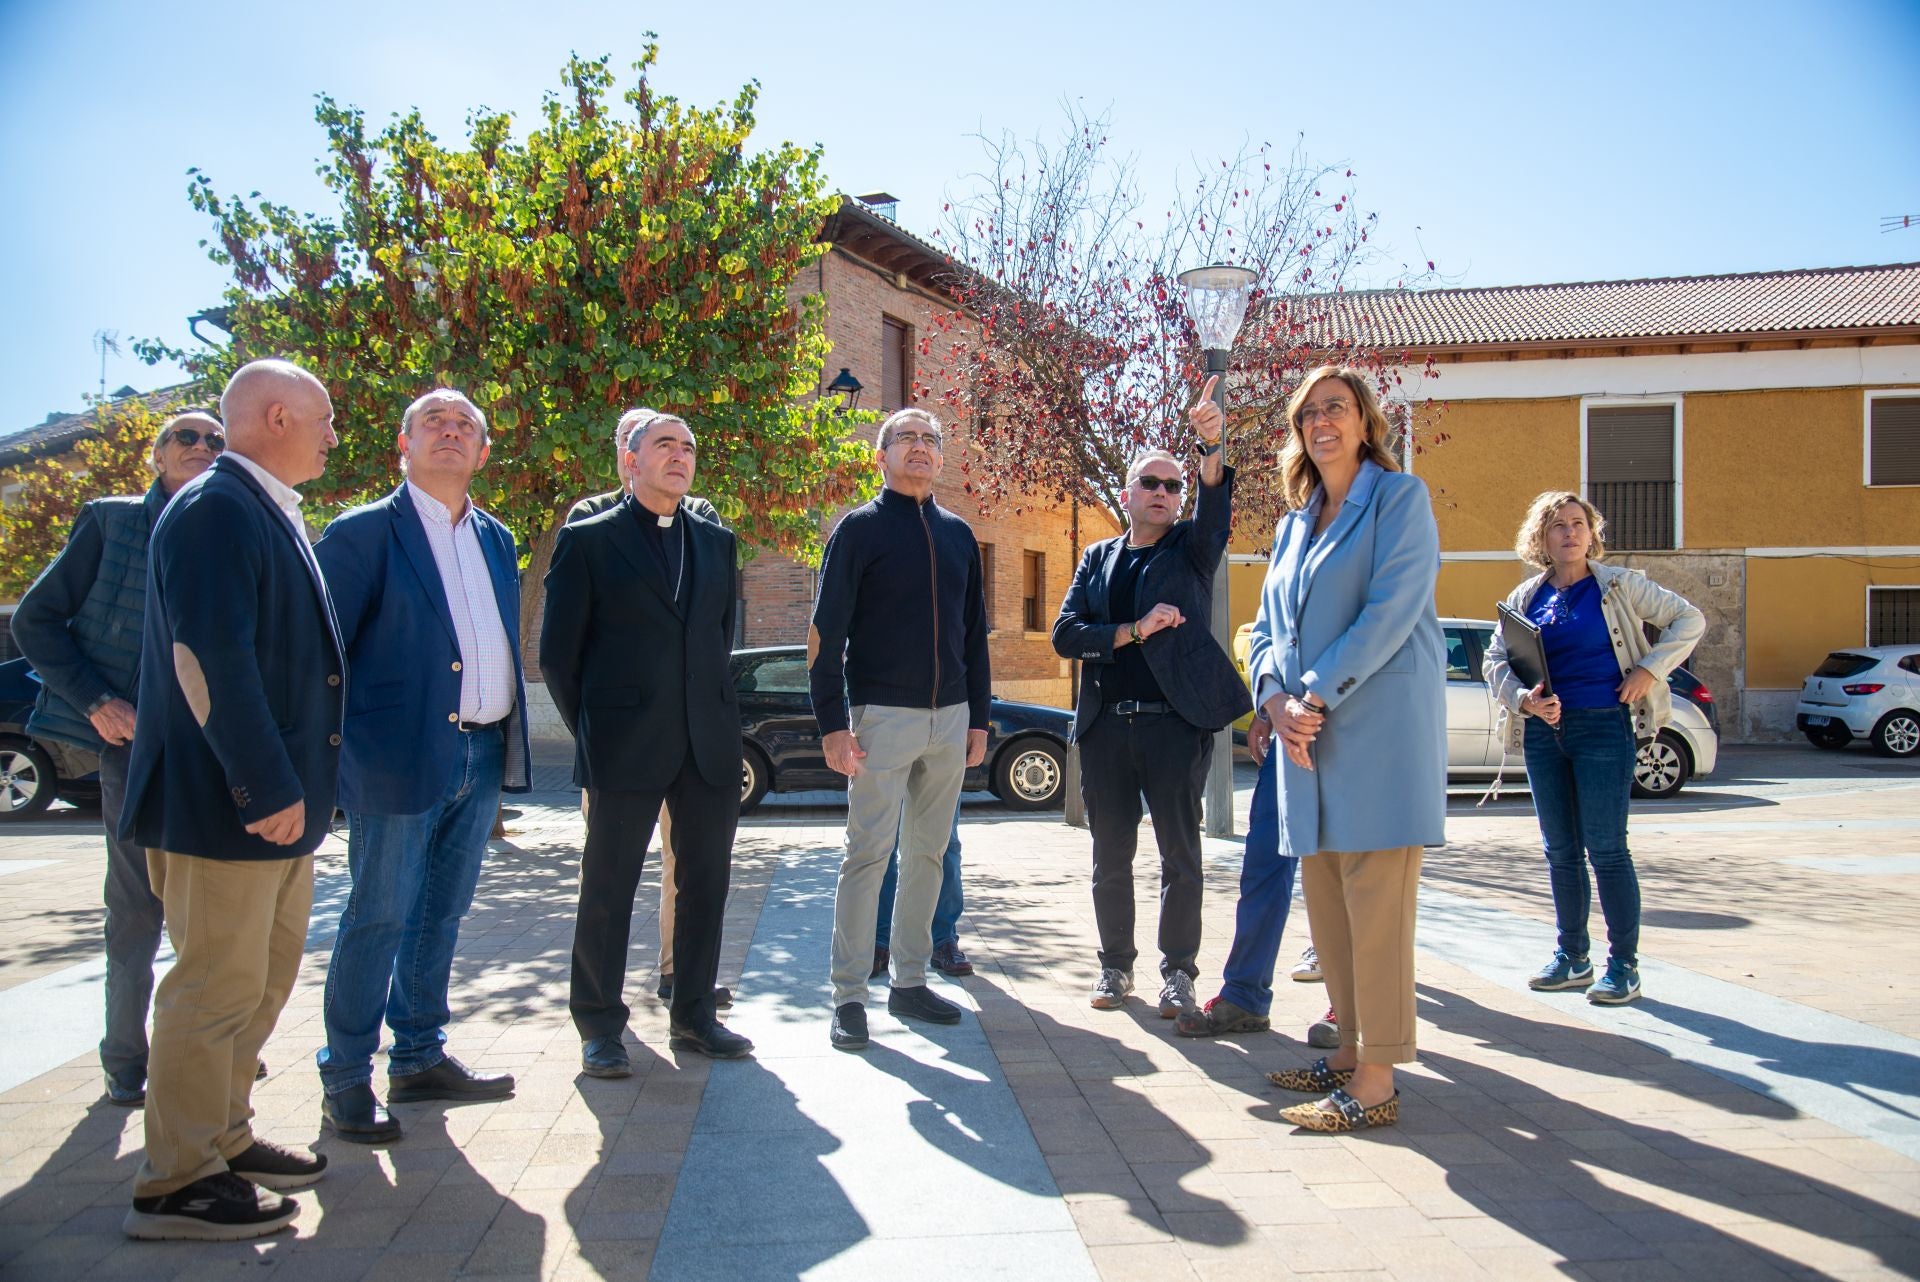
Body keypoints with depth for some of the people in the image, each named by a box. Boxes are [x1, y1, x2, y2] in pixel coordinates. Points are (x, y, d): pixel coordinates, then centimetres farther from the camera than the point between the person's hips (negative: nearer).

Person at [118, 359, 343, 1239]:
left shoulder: (270, 513, 15)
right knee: (217, 989, -1)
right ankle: (177, 1185, 13)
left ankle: (224, 1138, 34)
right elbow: (209, 658, -25)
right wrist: (267, 787, -25)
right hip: (226, 803, -10)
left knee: (264, 977, 19)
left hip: (277, 799, 10)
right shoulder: (213, 509, -16)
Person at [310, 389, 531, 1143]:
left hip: (483, 756, 6)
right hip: (403, 756, -6)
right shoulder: (364, 533, -4)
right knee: (378, 920, 1)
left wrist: (511, 744, 13)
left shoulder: (496, 540, 15)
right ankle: (346, 1082, 14)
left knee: (441, 916, 15)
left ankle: (420, 1058, 28)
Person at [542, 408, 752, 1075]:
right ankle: (599, 1026, 19)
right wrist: (593, 731, 0)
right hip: (626, 747, -4)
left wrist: (716, 715, 11)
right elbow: (559, 652, 0)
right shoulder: (588, 540, -1)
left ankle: (693, 1015, 24)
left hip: (708, 744, 5)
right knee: (609, 888, 5)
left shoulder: (716, 542, 13)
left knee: (706, 882, 10)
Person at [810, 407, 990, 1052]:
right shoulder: (859, 528, -2)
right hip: (883, 714, -5)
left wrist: (978, 717, 12)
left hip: (950, 717, 5)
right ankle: (849, 996, 4)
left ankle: (910, 983, 20)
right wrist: (832, 724, -13)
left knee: (928, 853, 10)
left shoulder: (958, 534, 14)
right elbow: (826, 631, -6)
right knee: (868, 853, -4)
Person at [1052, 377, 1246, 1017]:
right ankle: (1116, 964, 23)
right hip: (1106, 725, 2)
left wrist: (1211, 444, -36)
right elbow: (1065, 634, 2)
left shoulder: (1192, 547, 6)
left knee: (1180, 854, 2)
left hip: (1177, 720, -2)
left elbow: (1217, 503, -17)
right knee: (1110, 855, 9)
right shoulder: (1098, 557, 12)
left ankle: (1178, 971, 14)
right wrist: (1134, 631, -11)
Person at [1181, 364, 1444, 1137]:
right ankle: (1350, 1053, 20)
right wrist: (1275, 699, -3)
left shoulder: (1399, 497, -1)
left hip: (1379, 726, -7)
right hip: (1303, 732, 7)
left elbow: (1391, 610, -13)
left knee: (1375, 904, -5)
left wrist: (1315, 697, -16)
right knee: (1325, 900, 9)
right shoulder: (1296, 523, 19)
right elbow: (1268, 626, 16)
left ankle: (1375, 1083, 0)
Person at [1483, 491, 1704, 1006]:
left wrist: (1648, 670, -8)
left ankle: (1624, 965, 4)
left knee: (1605, 847, -6)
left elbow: (1689, 619, 3)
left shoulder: (1618, 585, 1)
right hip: (1543, 731, 4)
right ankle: (1572, 957, 20)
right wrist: (1523, 698, -11)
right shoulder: (1525, 597, 10)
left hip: (1603, 727, -4)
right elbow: (1495, 660, 7)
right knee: (1560, 850, 9)